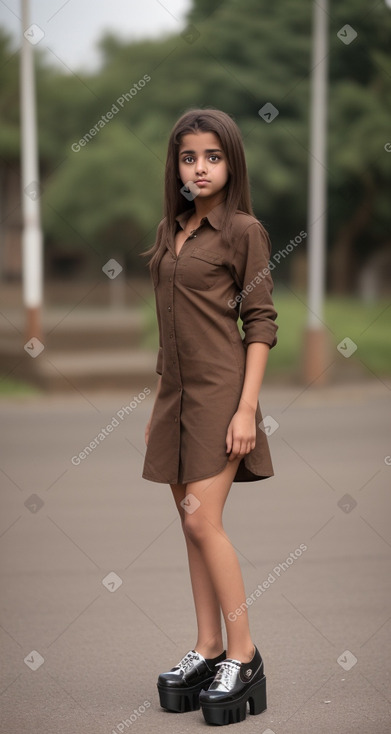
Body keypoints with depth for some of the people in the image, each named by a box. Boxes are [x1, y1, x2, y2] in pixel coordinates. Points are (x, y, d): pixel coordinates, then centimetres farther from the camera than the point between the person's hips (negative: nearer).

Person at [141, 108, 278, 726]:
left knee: (204, 520, -12)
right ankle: (208, 648, 14)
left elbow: (261, 323, -9)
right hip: (177, 392, 7)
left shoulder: (243, 230, -6)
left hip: (220, 390, -7)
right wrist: (159, 405, 16)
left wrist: (246, 407, -15)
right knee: (192, 525, 8)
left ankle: (243, 653, -4)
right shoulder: (169, 230, 13)